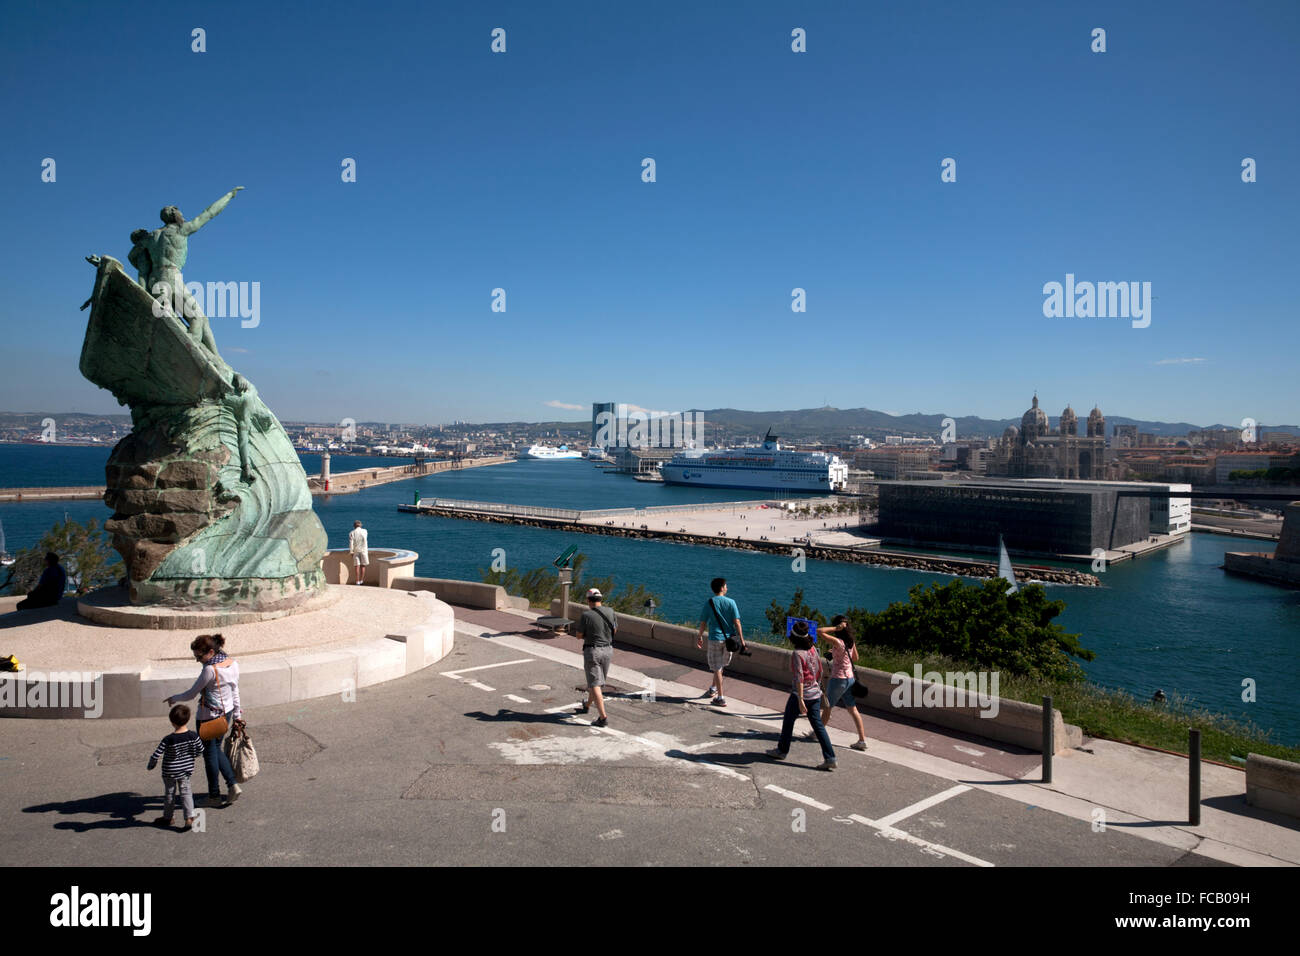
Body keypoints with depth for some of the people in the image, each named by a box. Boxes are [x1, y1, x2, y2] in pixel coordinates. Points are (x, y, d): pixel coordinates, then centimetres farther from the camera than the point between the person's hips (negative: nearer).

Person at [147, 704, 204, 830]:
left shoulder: (168, 739, -23)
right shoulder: (193, 736, -13)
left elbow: (156, 755, -19)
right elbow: (200, 752, -2)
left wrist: (150, 766, 1)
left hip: (169, 773, -2)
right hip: (186, 770, 2)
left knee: (169, 794, 15)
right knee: (185, 792, 9)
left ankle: (167, 818, 32)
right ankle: (189, 817, -3)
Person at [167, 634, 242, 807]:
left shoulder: (210, 670, -25)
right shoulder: (233, 664, -2)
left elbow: (192, 694, -14)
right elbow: (235, 692, 7)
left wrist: (174, 698, 5)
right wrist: (237, 716, 15)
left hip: (208, 716, -7)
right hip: (227, 712, 7)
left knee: (210, 754, 10)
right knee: (217, 749, 22)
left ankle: (214, 796, 21)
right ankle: (233, 785, 13)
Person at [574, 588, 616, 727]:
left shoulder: (586, 615, -17)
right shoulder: (611, 612, -2)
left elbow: (579, 635, -6)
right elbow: (614, 629, 14)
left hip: (592, 651, -6)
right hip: (608, 650, 6)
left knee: (595, 685, -4)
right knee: (596, 681, 23)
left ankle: (602, 718, -11)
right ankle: (587, 706, 44)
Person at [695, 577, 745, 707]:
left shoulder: (709, 603, -6)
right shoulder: (730, 602, -5)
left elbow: (703, 623, -3)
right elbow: (736, 622, -7)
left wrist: (700, 637, 11)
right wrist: (741, 639, -1)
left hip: (715, 638, -2)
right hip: (729, 638, 2)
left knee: (717, 668, 4)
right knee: (721, 665, 23)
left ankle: (721, 698, 4)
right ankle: (714, 688, 37)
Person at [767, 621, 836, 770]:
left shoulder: (797, 654, -18)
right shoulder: (813, 649, 3)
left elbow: (799, 678, -23)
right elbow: (820, 671, 13)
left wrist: (800, 700, -25)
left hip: (800, 694, -6)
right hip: (815, 694, 6)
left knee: (788, 722, 15)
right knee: (818, 725, 7)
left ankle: (782, 751, 31)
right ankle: (830, 758, 0)